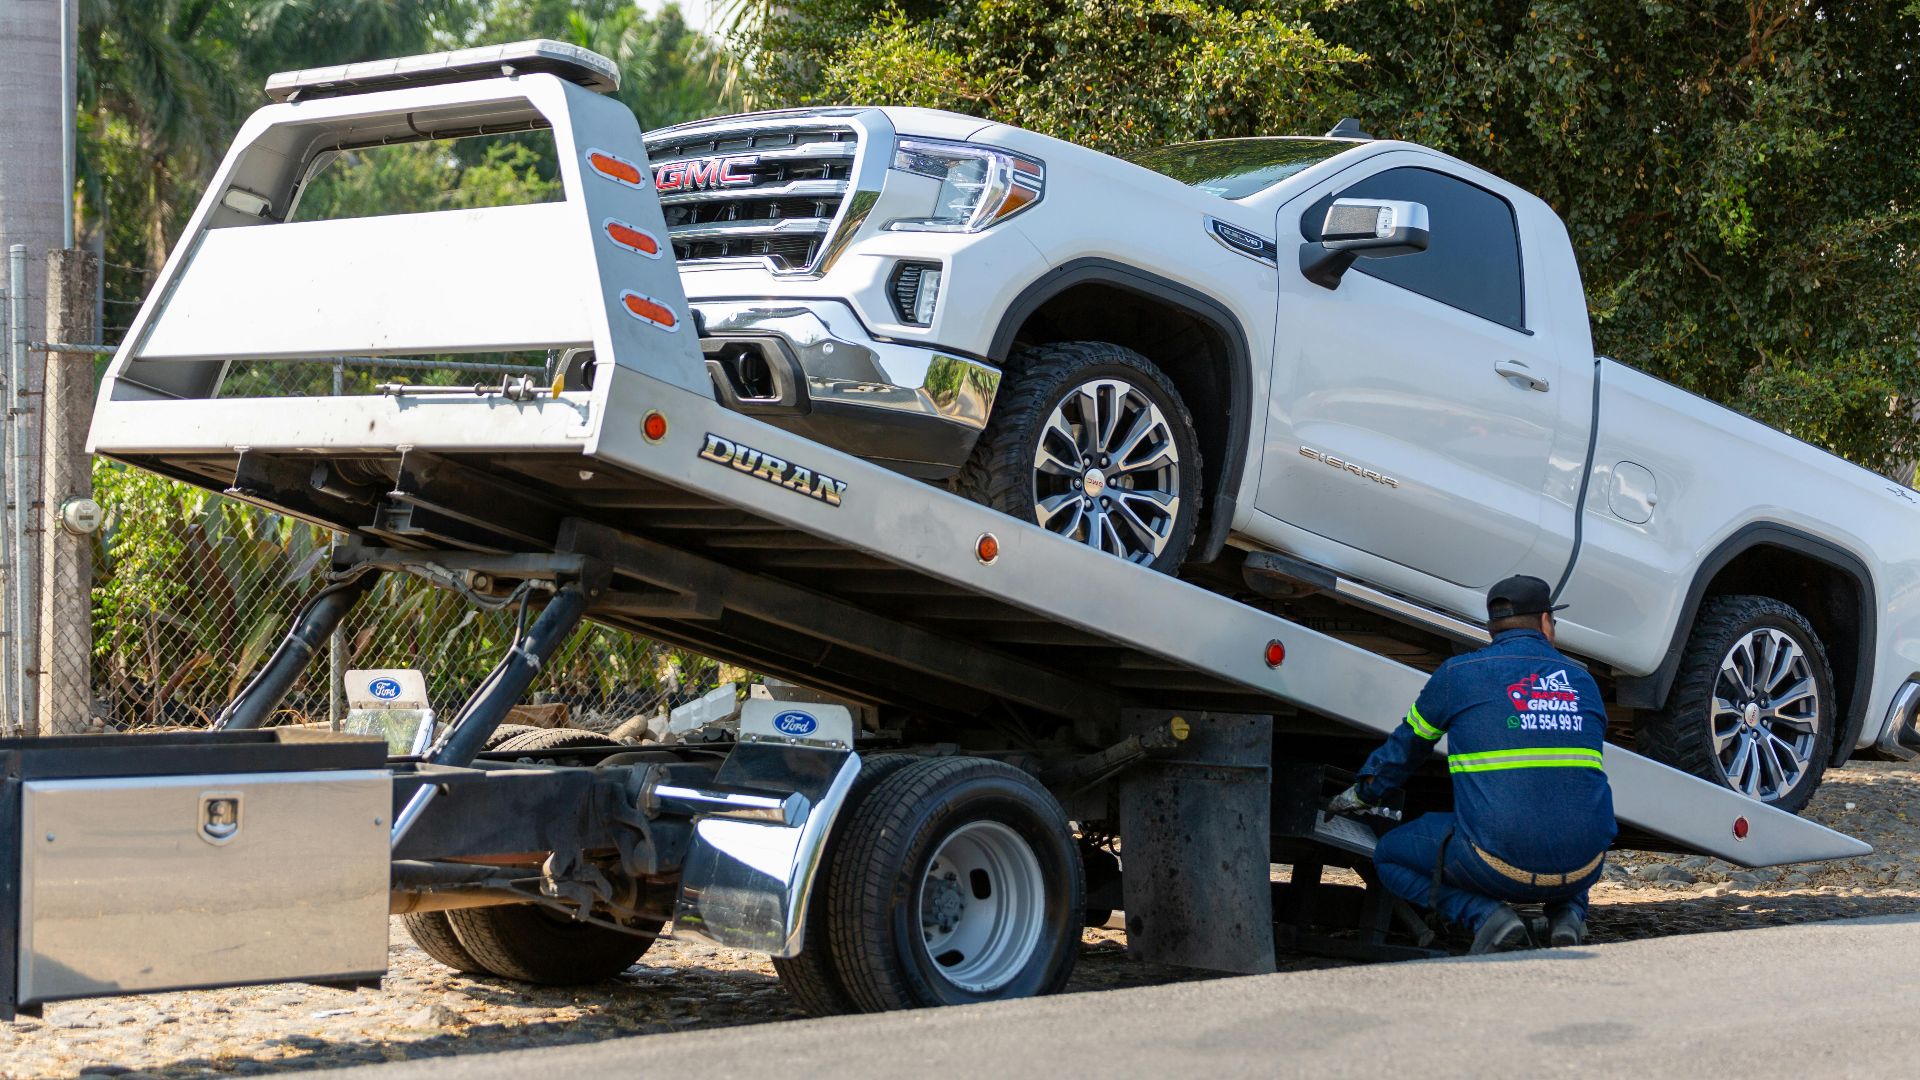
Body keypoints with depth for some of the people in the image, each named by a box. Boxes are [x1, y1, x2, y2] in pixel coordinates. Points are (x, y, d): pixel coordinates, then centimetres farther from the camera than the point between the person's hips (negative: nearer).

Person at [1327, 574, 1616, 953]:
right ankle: (1568, 914, 10)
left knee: (1390, 857, 20)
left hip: (1501, 864, -4)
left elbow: (1406, 747, 21)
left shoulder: (1459, 673, 5)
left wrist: (1360, 796, 41)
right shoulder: (1584, 681, 15)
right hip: (1583, 870, 4)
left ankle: (1486, 915, -3)